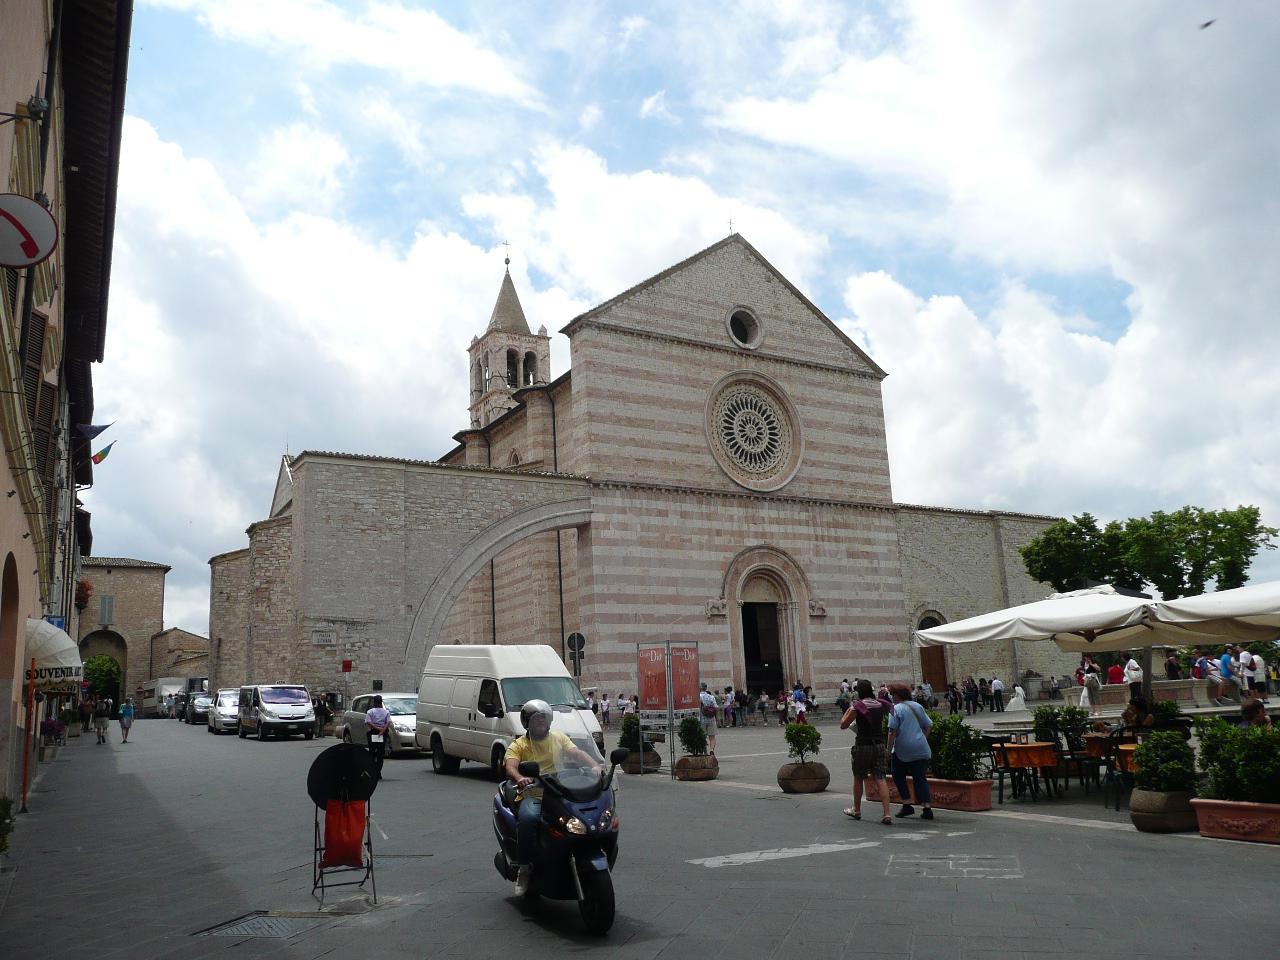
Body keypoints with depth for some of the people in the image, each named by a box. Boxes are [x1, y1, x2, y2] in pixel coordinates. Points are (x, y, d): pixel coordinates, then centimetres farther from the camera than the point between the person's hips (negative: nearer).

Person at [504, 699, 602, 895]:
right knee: (528, 818, -36)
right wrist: (520, 778, -36)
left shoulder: (559, 738, 16)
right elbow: (510, 766, -12)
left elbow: (577, 753, 1)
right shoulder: (518, 745, 6)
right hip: (532, 796, -2)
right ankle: (525, 866, -18)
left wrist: (595, 765, -20)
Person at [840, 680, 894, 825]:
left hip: (863, 746, -3)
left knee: (858, 778, 14)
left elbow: (843, 725, -5)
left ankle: (857, 810, 28)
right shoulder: (880, 705, 2)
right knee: (881, 778, 0)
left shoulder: (857, 706, -10)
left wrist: (848, 710, 7)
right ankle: (887, 814, -10)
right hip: (879, 745, 3)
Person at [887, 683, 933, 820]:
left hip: (903, 750, -5)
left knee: (898, 776, 14)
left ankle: (907, 805, 9)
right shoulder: (918, 706, 9)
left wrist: (889, 749, -8)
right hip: (921, 749, 5)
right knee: (920, 778, 9)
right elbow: (929, 725, 12)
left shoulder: (896, 709, -9)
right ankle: (927, 808, 0)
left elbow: (893, 732, -14)